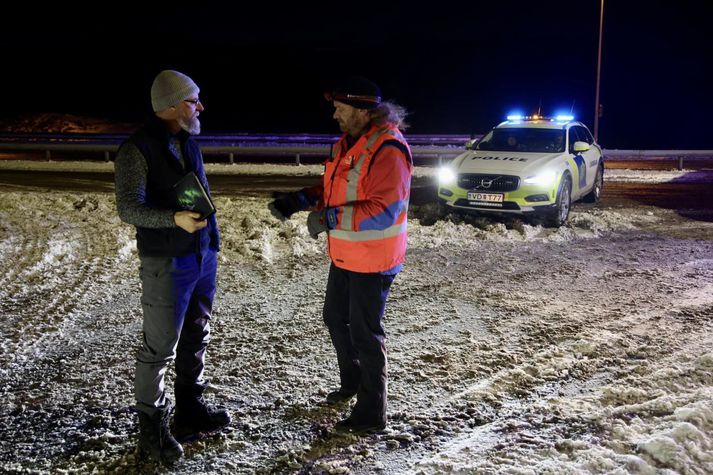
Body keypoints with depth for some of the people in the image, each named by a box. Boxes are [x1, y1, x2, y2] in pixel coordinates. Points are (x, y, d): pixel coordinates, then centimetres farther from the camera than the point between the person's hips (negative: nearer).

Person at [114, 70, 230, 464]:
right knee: (159, 346, -2)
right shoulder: (138, 149, -13)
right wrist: (175, 219, -31)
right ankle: (152, 428, 10)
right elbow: (128, 208, -18)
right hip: (166, 262, -8)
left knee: (196, 338, 15)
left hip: (203, 255, 8)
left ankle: (190, 411, 29)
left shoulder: (188, 142, 11)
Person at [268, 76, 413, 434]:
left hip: (372, 261, -10)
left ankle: (372, 413, 13)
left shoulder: (388, 150, -23)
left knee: (364, 333, -1)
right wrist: (299, 200, -1)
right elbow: (330, 188, 17)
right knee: (335, 318, 23)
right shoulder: (347, 143, 7)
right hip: (344, 256, 10)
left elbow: (382, 211, -29)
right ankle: (351, 382, 44)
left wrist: (329, 218, -30)